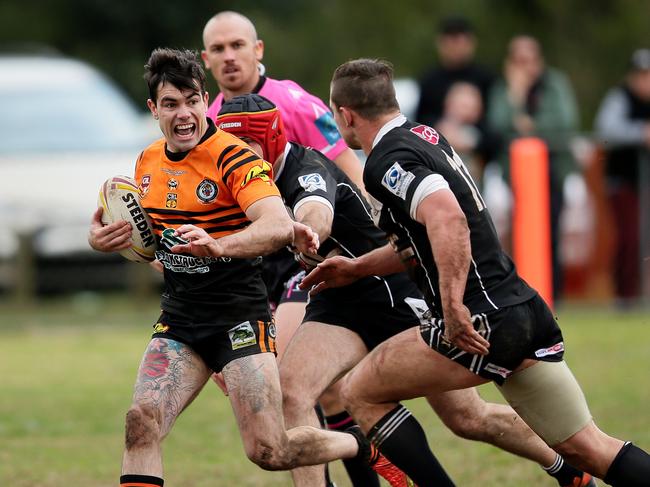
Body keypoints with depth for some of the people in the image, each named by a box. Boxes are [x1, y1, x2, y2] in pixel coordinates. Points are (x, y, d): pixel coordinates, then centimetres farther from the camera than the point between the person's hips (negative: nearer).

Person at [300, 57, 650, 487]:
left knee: (360, 393, 6)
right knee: (587, 449, 11)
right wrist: (358, 268, 33)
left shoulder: (385, 162, -12)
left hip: (484, 322, -9)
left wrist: (453, 307, -30)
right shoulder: (425, 137, 17)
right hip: (528, 309, 9)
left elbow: (447, 217, -31)